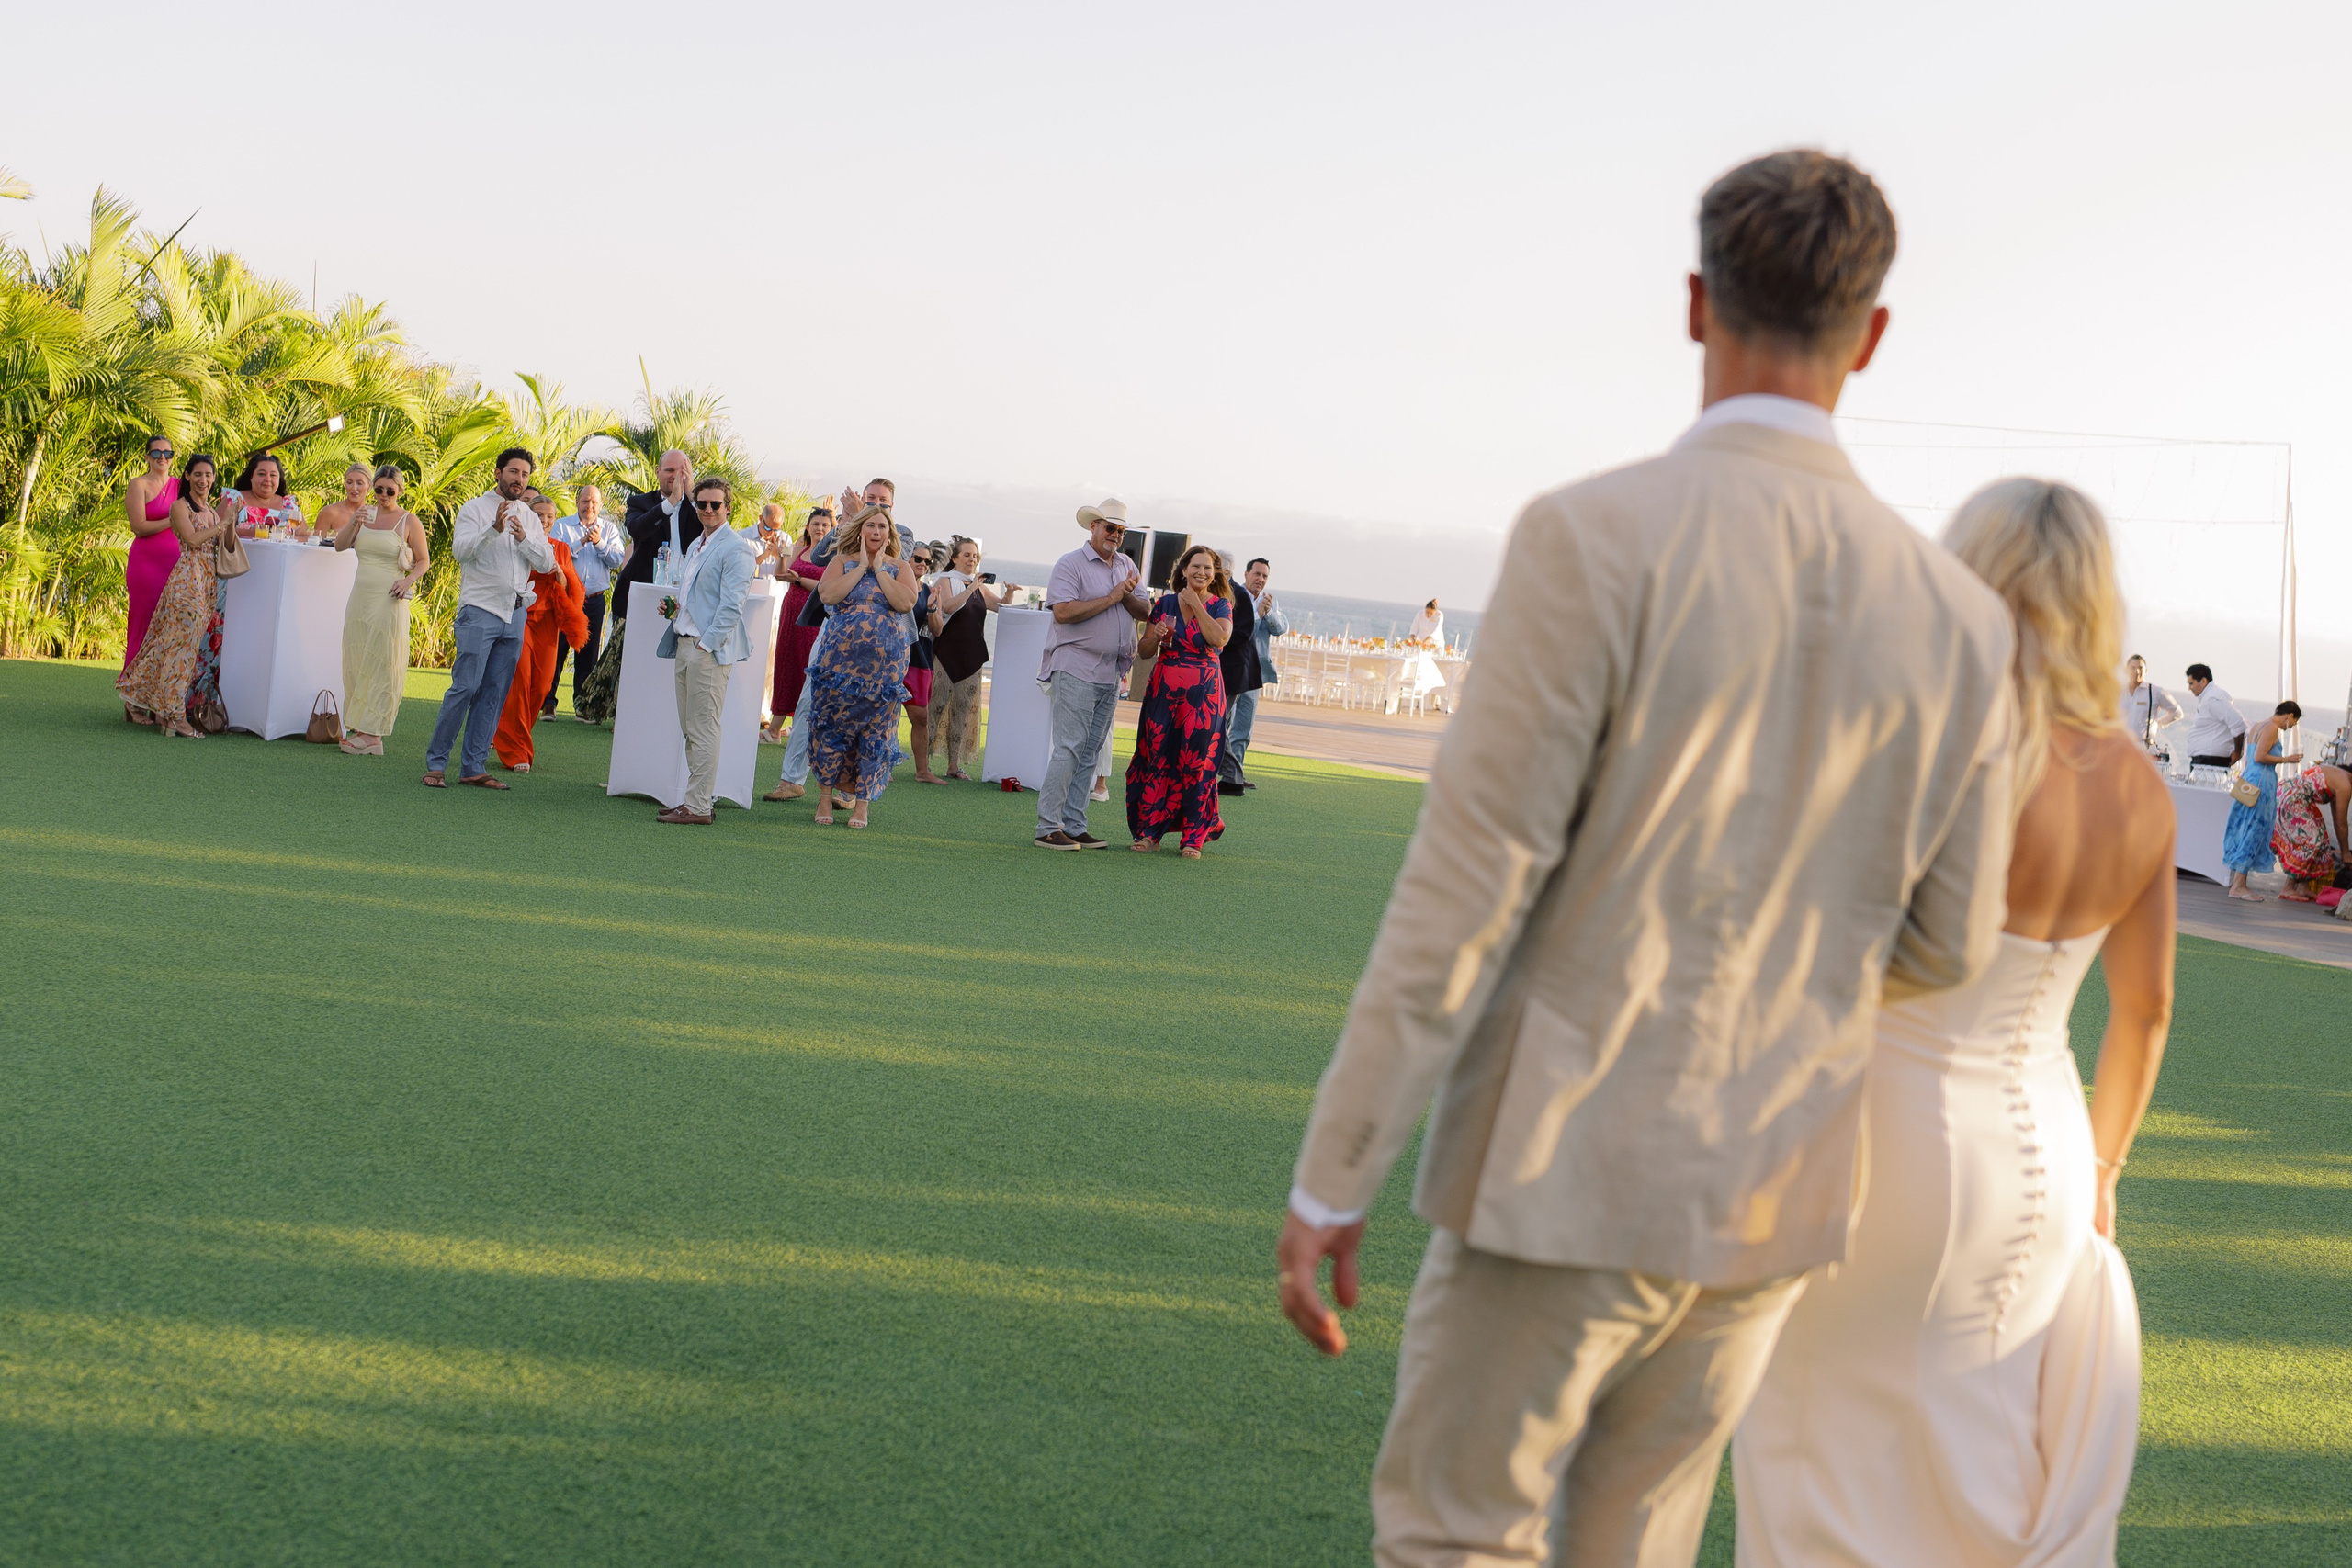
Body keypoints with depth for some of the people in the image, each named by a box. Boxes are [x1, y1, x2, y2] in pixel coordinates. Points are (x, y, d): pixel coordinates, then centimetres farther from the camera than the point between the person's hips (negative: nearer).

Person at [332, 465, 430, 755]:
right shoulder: (364, 514, 11)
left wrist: (408, 580, -16)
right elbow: (340, 545, 4)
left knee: (381, 663, -4)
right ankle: (358, 728, 10)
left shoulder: (409, 521, -2)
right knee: (356, 662, 5)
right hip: (360, 597, 5)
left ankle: (371, 734, -3)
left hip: (388, 601, -5)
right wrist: (353, 523, -13)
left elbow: (424, 561, 2)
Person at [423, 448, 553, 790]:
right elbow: (461, 550, -13)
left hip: (515, 613, 5)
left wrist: (523, 539, -10)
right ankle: (436, 762, -4)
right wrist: (494, 528, -26)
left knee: (494, 693, 3)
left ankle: (474, 767, 7)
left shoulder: (530, 519, 15)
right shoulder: (475, 509, 2)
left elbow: (547, 563, 6)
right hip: (480, 610, -5)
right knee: (465, 687, -11)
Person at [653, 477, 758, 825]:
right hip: (685, 643, 9)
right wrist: (673, 604, 10)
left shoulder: (736, 548, -9)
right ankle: (695, 799, 16)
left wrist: (706, 644, -18)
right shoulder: (695, 545, 20)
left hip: (711, 649, -9)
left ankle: (698, 807, -7)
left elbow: (731, 606, -15)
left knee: (703, 729, -8)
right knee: (690, 729, 11)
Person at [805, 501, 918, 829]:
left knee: (875, 729, 0)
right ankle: (825, 796, 13)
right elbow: (828, 594, -11)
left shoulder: (900, 566, 8)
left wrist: (879, 568, -8)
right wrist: (861, 566, -8)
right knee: (831, 725, 1)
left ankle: (862, 803, 9)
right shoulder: (843, 561, 7)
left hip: (884, 662, 0)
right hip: (839, 657, 0)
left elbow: (906, 602, -11)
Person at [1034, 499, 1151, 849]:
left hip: (1111, 673, 7)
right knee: (1069, 748, -11)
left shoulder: (1127, 567, 15)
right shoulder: (1071, 564, -5)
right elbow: (1063, 611, -18)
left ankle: (1074, 826, 10)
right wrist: (1111, 598, -14)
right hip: (1076, 669, -7)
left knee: (1090, 752, 7)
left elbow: (1145, 612, 11)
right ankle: (1048, 828, -9)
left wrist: (1128, 597, -10)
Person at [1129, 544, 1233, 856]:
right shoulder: (1165, 603, 7)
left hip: (1203, 691, -2)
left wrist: (1196, 605, -12)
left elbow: (1220, 639, -18)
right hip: (1164, 688, 2)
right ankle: (1149, 831, 7)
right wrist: (1157, 636, -12)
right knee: (1157, 758, 0)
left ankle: (1194, 837, 4)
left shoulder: (1221, 605, 2)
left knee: (1196, 761, -2)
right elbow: (1144, 652, 9)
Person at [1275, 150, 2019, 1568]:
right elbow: (1947, 945, 7)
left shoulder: (1594, 538, -17)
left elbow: (1463, 894, -17)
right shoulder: (1960, 615, -1)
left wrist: (1330, 1185, -10)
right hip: (1770, 1192, 5)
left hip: (1571, 1173, -5)